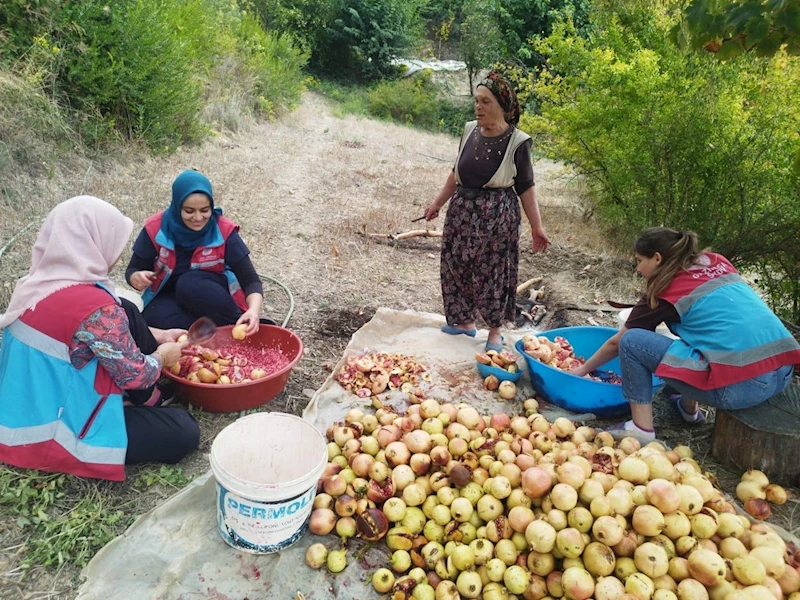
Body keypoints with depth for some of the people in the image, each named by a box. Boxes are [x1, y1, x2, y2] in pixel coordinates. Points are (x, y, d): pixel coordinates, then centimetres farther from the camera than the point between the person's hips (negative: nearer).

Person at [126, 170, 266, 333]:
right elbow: (132, 270, -1)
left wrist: (254, 310, -40)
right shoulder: (156, 229, -13)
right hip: (168, 297, 2)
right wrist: (137, 278, -27)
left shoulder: (224, 231, -17)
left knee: (189, 283, -34)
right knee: (156, 318, -32)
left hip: (212, 296, -2)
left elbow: (251, 280, -19)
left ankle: (238, 327, -20)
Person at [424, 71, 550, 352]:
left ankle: (495, 331, 22)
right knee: (457, 266, 11)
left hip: (498, 216, -5)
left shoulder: (517, 142, -11)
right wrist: (438, 203, 18)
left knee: (493, 271, 4)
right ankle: (464, 321, 30)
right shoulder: (470, 131, 2)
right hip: (462, 211, 5)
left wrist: (537, 227, -10)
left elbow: (526, 187, -7)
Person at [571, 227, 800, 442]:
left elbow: (617, 343, 12)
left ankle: (642, 429, 2)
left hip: (740, 385, -7)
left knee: (631, 341, 1)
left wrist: (583, 369, 27)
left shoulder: (664, 292, 1)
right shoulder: (716, 261, 16)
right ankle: (689, 407, 33)